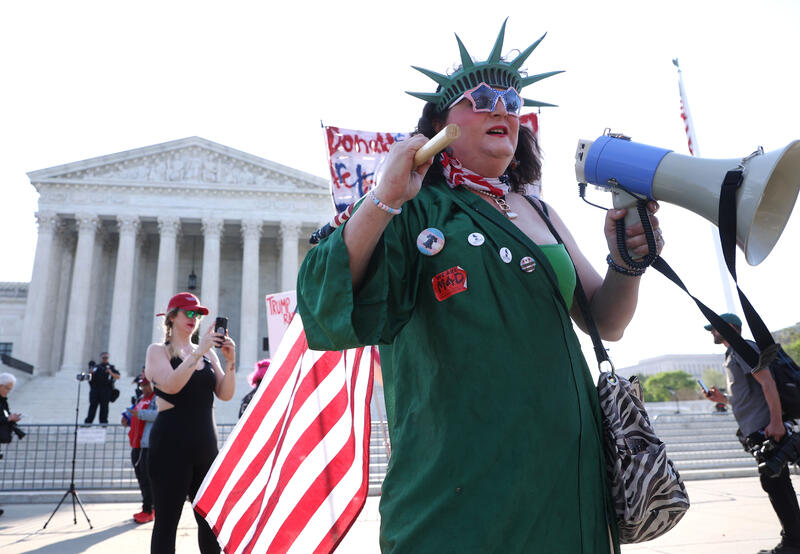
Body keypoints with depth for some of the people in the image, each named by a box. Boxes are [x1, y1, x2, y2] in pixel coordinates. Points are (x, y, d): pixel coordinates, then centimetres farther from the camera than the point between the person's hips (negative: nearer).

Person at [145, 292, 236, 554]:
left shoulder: (208, 353, 13)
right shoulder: (158, 350, 3)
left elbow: (225, 394, 4)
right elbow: (171, 385, -16)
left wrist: (230, 361, -10)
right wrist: (199, 352, -20)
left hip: (206, 444, 4)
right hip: (172, 444, -4)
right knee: (167, 520, -1)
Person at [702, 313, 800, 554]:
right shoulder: (732, 355, 22)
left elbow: (767, 382, -19)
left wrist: (776, 421, -24)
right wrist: (722, 399, 15)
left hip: (766, 427, -10)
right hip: (757, 429, 10)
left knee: (774, 483, -7)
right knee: (776, 483, 13)